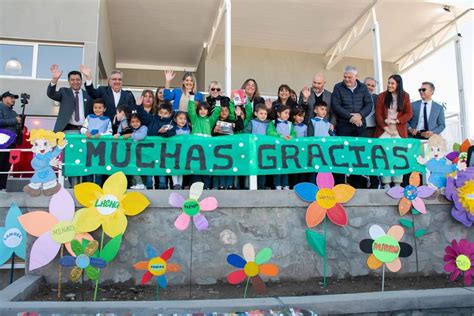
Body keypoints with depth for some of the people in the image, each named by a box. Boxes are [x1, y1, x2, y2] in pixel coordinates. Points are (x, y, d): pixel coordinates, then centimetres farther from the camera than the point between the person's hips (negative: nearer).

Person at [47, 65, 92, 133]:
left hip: (83, 130, 0)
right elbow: (50, 94, -5)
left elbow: (92, 113, 12)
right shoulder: (64, 92, 11)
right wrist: (54, 80, -22)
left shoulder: (88, 95, 12)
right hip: (67, 129, 0)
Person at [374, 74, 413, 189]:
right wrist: (385, 127, -10)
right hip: (384, 130, -1)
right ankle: (386, 183, -6)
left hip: (399, 130, 1)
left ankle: (398, 183, 1)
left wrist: (396, 120, -11)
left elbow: (409, 114, 4)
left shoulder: (405, 96, 7)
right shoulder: (382, 96, 5)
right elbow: (378, 114, 0)